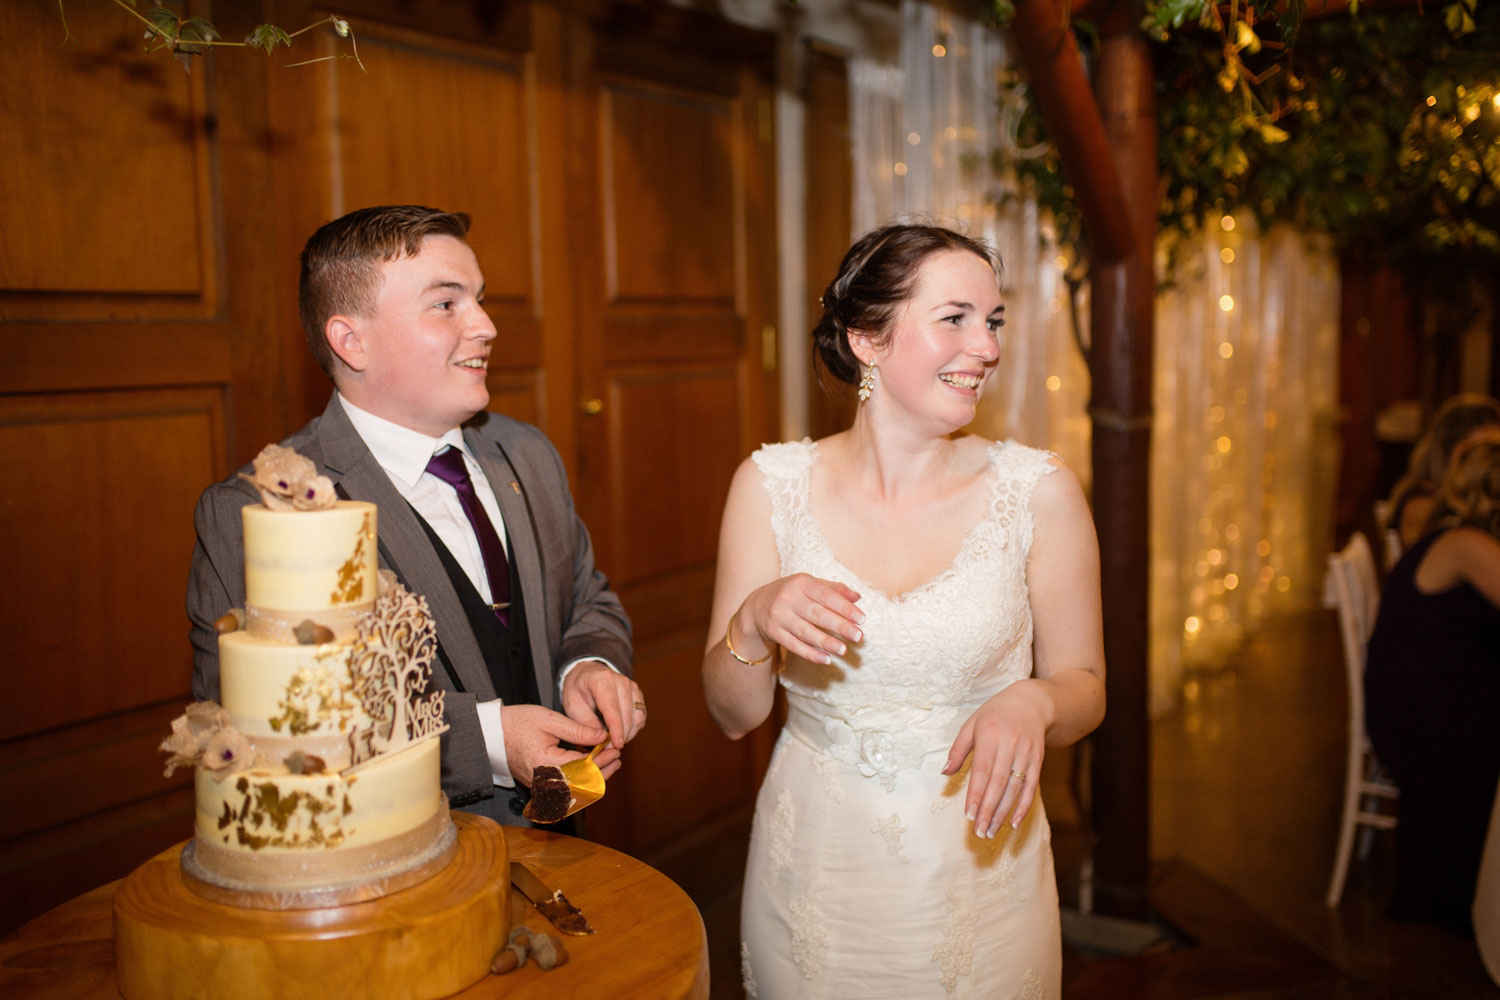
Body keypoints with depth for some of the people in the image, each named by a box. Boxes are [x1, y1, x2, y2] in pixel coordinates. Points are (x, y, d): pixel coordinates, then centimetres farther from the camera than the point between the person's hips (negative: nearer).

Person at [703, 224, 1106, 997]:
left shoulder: (1038, 490, -10)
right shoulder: (772, 483, -7)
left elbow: (1083, 687, 0)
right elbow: (732, 714, -3)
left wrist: (1033, 704, -22)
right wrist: (754, 623, -23)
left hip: (977, 869, 0)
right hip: (813, 868, 1)